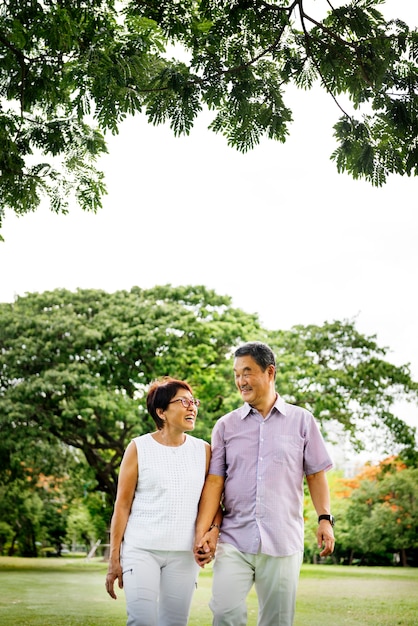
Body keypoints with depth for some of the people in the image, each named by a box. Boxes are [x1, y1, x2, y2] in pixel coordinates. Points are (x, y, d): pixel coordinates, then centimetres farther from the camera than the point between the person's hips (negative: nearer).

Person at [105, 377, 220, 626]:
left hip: (184, 554, 3)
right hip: (140, 549, -2)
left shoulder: (203, 450, 6)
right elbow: (122, 505, -1)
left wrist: (212, 534, -11)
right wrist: (114, 558, -3)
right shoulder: (139, 448, -1)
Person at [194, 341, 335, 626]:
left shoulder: (302, 420, 6)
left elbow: (316, 473, 7)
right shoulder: (226, 425, 8)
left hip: (283, 540, 0)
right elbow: (214, 481, 4)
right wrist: (201, 532, -4)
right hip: (234, 539, 1)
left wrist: (325, 519, -4)